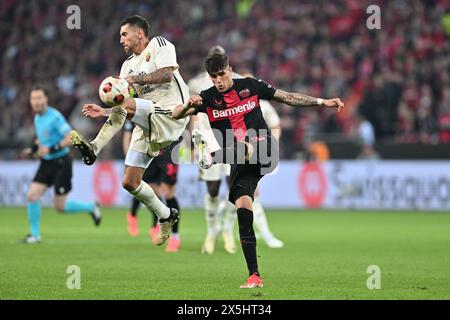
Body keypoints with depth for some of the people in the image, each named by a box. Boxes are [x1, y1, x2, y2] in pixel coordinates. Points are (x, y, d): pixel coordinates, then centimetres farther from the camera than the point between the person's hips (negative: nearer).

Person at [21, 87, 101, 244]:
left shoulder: (55, 116, -18)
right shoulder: (37, 118, 8)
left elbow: (71, 138, -22)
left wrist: (51, 149, -26)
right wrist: (32, 149, 9)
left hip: (61, 163, -7)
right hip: (46, 163, 7)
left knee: (60, 206, -1)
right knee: (32, 196, -8)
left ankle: (91, 208, 24)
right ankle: (35, 234, 4)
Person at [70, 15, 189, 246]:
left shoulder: (159, 44, 3)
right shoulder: (128, 65, 22)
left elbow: (166, 75, -15)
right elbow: (127, 112, 20)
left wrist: (134, 79, -15)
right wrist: (104, 112, 4)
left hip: (170, 113, -8)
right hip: (147, 124, 8)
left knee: (122, 103, -32)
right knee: (130, 183, 2)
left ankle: (95, 148, -38)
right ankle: (166, 216, 19)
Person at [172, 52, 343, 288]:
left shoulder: (250, 86, 4)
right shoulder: (208, 97, 5)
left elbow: (288, 98, 11)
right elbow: (176, 115, -3)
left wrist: (322, 102, 6)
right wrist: (188, 105, -25)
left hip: (263, 151, 0)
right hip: (240, 162, 0)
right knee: (243, 207, -11)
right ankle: (254, 276, -11)